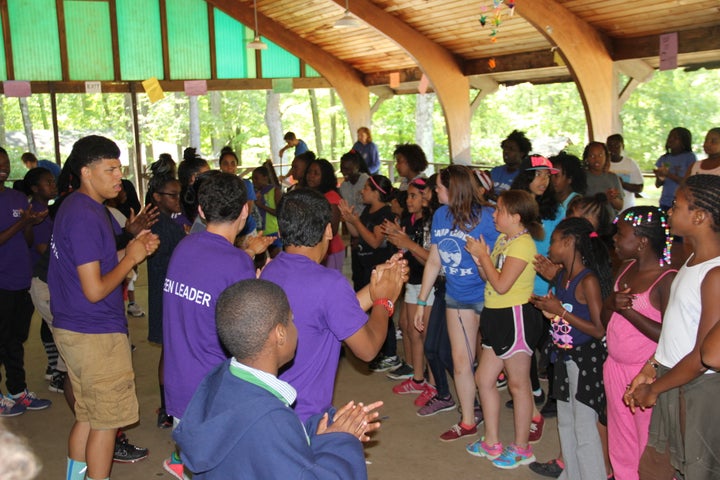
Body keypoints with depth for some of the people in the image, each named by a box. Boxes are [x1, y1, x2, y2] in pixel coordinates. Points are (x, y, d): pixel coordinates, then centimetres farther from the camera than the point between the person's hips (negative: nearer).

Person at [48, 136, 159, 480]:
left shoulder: (80, 207, 10)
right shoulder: (84, 216, -21)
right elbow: (95, 290, -24)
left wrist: (134, 244, 3)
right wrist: (131, 258, -12)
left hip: (73, 331, 10)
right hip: (97, 334, -10)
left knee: (87, 414, 21)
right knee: (106, 420, 3)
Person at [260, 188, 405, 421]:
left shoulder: (269, 271, 0)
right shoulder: (329, 283, -24)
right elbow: (367, 349, -12)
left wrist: (375, 285, 12)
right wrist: (384, 300, 3)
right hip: (302, 416, -8)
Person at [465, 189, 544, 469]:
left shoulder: (522, 244, -17)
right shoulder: (503, 240, 11)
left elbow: (501, 284, -23)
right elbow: (488, 277, 10)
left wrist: (483, 255, -14)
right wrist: (477, 256, -4)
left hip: (516, 317, -10)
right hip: (498, 318, 10)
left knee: (518, 384, 3)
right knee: (484, 379, 14)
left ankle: (521, 448, 18)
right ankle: (492, 443, 26)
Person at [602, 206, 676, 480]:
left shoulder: (667, 280, -18)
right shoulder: (627, 268, 6)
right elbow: (604, 320, 11)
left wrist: (627, 311, -22)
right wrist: (612, 303, -10)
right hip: (615, 367, 8)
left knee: (649, 445, 4)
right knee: (620, 440, 19)